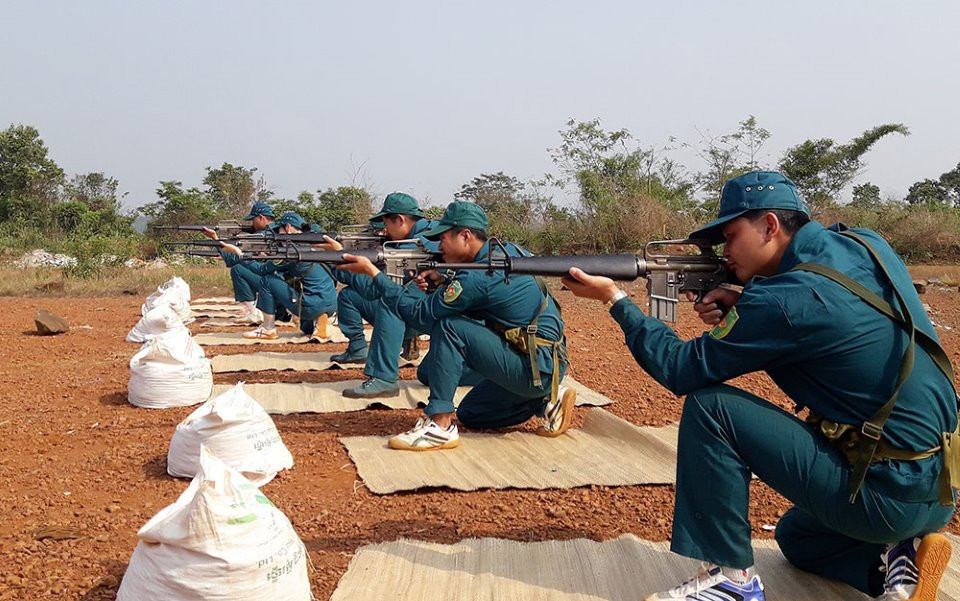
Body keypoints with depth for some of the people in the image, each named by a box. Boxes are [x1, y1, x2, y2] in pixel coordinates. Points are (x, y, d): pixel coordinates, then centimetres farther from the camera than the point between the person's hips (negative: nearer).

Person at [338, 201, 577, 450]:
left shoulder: (476, 278, -21)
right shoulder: (510, 251, 6)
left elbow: (419, 315, -14)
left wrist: (372, 271, -8)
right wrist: (442, 281, 2)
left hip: (536, 369, -10)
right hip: (546, 365, 10)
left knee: (447, 327, -15)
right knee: (469, 414, 22)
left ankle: (440, 426, -12)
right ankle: (546, 400, 13)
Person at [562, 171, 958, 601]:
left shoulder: (789, 298, -21)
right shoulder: (866, 245, 3)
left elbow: (681, 370, -13)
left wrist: (614, 298, -3)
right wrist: (741, 310, 1)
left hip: (889, 496, -9)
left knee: (709, 407, -11)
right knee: (796, 537, 34)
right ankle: (897, 557, 8)